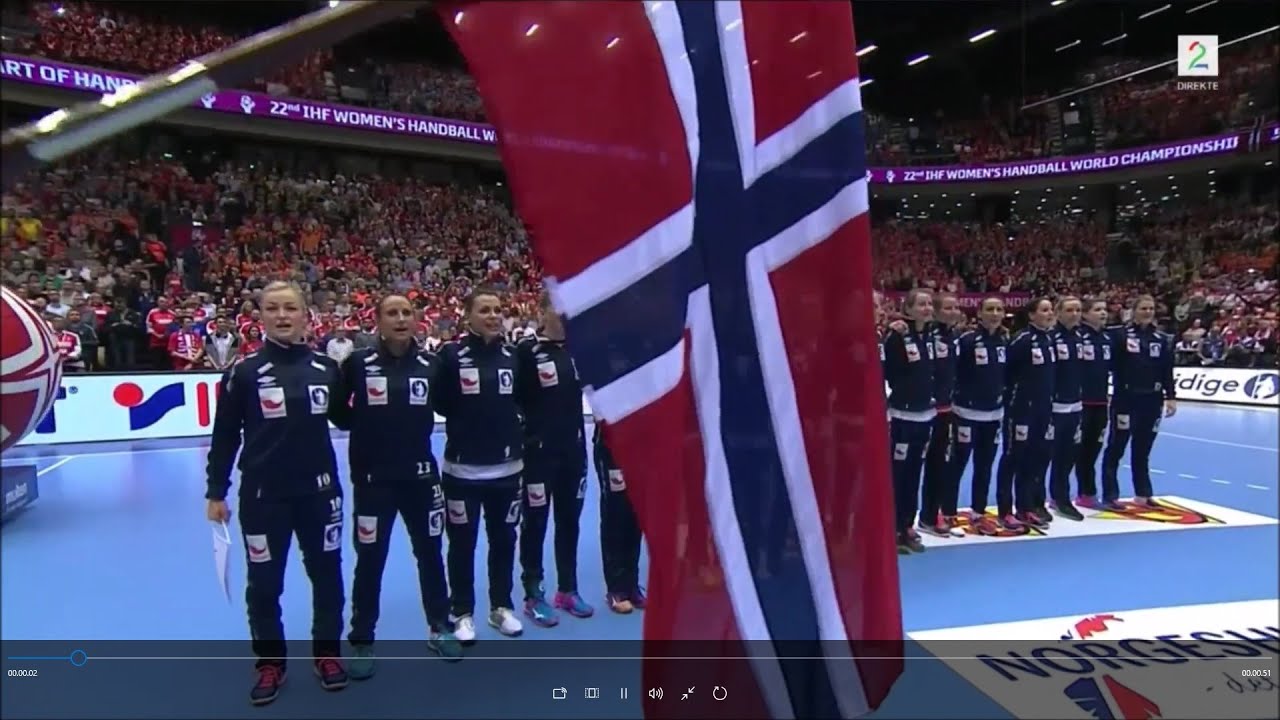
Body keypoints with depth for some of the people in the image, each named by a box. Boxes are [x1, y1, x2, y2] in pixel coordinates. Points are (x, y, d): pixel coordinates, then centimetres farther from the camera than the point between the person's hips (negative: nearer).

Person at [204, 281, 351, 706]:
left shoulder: (326, 368, 0)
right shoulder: (244, 372, -8)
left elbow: (343, 419, 14)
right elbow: (225, 435, -4)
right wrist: (216, 492, -3)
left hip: (319, 489, 2)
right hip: (263, 495, -2)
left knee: (327, 574, 13)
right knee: (264, 583, 10)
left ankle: (327, 654, 32)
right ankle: (271, 664, 29)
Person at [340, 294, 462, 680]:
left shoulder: (430, 364, -1)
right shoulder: (358, 362, -8)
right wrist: (363, 429, -10)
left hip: (420, 474, 3)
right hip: (373, 478, -2)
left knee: (430, 553, 15)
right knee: (370, 561, 7)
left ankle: (440, 628, 32)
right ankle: (362, 641, 23)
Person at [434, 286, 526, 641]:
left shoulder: (513, 356, 5)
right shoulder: (452, 355, -7)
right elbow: (439, 404, -7)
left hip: (506, 467, 4)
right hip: (462, 468, -4)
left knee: (504, 539, 15)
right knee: (462, 543, 8)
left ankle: (501, 607, 31)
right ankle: (462, 613, 24)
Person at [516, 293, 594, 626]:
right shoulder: (527, 350, -11)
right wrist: (522, 439, -13)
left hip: (573, 450, 6)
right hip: (538, 451, -5)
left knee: (569, 521, 14)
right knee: (535, 523, 5)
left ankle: (567, 589, 27)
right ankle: (533, 595, 17)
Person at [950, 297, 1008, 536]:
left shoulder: (1004, 342, 8)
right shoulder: (966, 340, -13)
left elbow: (1007, 375, 18)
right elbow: (954, 373, -16)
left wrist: (1003, 396, 13)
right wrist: (963, 398, -16)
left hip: (993, 413, 6)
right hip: (967, 412, -6)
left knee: (985, 466, 13)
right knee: (958, 463, 0)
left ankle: (978, 513, 23)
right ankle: (948, 514, 8)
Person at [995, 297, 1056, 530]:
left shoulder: (1049, 340, 10)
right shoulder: (1022, 340, -15)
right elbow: (1005, 370, -17)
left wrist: (1049, 401, 15)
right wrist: (1011, 397, -9)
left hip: (1043, 408, 8)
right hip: (1021, 408, -8)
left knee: (1037, 457, 12)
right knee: (1013, 458, -2)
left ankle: (1026, 507, 23)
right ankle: (1005, 511, 4)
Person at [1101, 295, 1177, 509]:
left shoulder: (1162, 339, 11)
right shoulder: (1120, 335, -4)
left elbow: (1167, 371, 11)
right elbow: (1110, 364, -8)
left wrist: (1170, 397, 5)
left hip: (1151, 401, 5)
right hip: (1125, 399, -4)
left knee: (1142, 450, 14)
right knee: (1115, 449, 0)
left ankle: (1143, 493, 25)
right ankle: (1109, 496, 4)